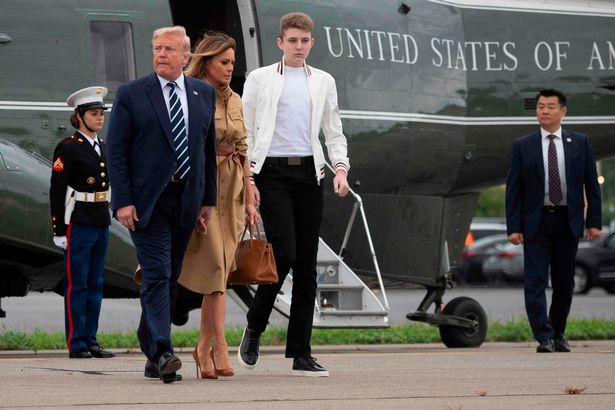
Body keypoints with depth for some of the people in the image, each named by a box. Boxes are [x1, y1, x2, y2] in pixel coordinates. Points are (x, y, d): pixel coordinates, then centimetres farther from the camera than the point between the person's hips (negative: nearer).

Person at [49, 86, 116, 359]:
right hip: (78, 224, -7)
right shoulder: (68, 149, -8)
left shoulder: (103, 147, 14)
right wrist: (59, 231, -14)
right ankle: (76, 344, 0)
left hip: (101, 223, 7)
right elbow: (57, 191, -11)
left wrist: (106, 220, 18)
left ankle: (91, 341, 15)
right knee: (77, 284, -3)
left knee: (95, 284, 9)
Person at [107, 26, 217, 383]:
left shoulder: (204, 94, 10)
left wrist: (209, 199, 10)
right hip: (147, 202, -4)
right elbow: (116, 152, -3)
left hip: (186, 202, 4)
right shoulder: (131, 94, -2)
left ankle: (152, 354, 16)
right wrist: (123, 201, -12)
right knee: (157, 276, -14)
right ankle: (162, 353, -21)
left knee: (171, 279, 8)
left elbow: (209, 149, 14)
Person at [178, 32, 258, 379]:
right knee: (216, 266, -13)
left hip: (232, 190, 6)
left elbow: (243, 151, 15)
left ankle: (204, 348, 9)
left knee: (219, 270, 3)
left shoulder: (235, 101, 12)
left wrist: (249, 198, 11)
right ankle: (220, 347, -13)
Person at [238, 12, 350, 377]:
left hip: (309, 172, 3)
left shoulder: (324, 82, 15)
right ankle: (253, 330, 6)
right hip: (272, 172, -3)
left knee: (307, 264, 1)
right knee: (284, 254, -16)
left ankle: (301, 354, 3)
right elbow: (245, 131, 5)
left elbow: (334, 132, 16)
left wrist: (341, 168, -2)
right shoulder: (260, 79, 7)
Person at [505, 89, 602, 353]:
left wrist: (594, 221, -1)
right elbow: (513, 190, 1)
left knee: (564, 282, 9)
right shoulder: (523, 146, 2)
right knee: (535, 282, -8)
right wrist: (513, 227, -6)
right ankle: (545, 338, -8)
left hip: (568, 221, 1)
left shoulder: (580, 143, 5)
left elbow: (592, 184, 6)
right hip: (536, 222, -1)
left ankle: (558, 334, 23)